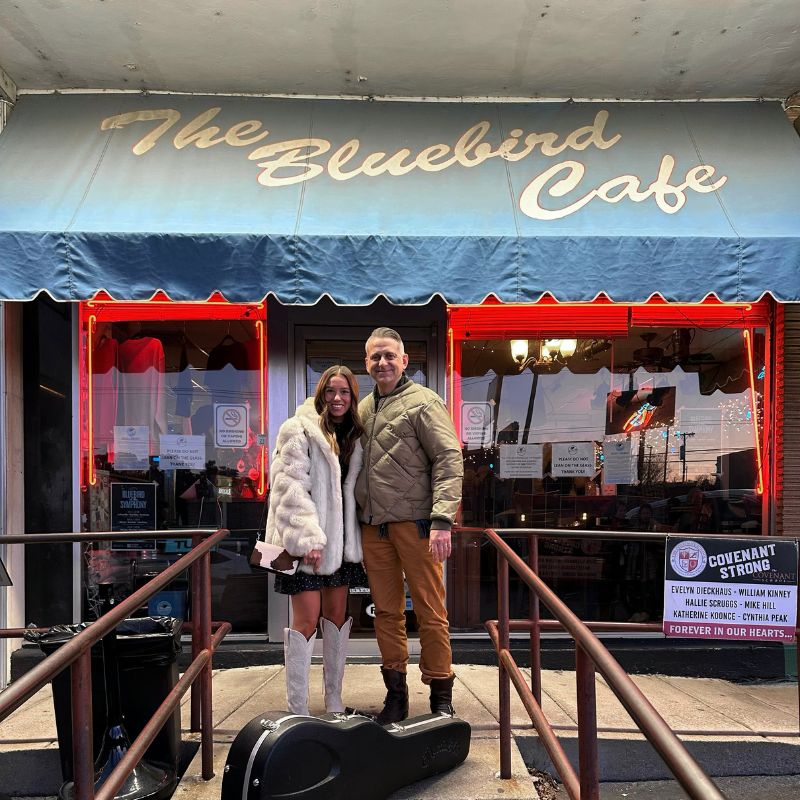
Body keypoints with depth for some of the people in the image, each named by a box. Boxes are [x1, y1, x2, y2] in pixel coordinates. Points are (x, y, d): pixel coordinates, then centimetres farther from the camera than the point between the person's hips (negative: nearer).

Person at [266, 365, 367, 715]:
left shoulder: (354, 436, 13)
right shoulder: (299, 430, -7)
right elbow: (291, 487, -15)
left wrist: (354, 537, 10)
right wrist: (309, 538, -21)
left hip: (340, 538, 7)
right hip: (307, 539, -6)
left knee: (337, 615, 11)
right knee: (306, 621, -4)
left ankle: (333, 699, 24)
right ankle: (298, 710, 6)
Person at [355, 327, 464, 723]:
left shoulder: (423, 401, -2)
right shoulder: (363, 408, 16)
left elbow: (449, 460, -9)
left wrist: (442, 519, -18)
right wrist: (358, 516, 12)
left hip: (414, 522, -5)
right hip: (373, 526, 6)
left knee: (430, 611, 2)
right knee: (386, 612, 11)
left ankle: (441, 697, 15)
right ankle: (395, 695, 23)